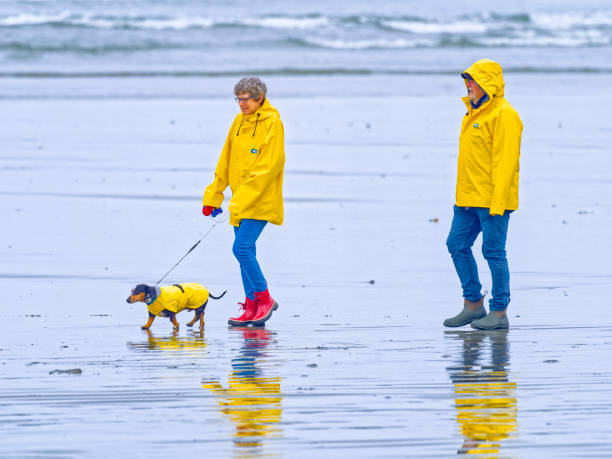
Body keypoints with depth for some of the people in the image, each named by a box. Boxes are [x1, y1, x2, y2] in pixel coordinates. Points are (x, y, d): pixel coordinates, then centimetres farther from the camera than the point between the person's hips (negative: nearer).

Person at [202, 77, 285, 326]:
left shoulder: (272, 123, -11)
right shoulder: (239, 121, 11)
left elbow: (269, 166, -18)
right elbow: (226, 162, 16)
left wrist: (243, 200, -21)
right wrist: (213, 196, 14)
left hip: (261, 201, -8)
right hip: (240, 201, 8)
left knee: (242, 247, -16)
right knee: (245, 251, 7)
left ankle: (264, 298, -2)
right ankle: (252, 307, 12)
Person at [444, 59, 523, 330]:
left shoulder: (503, 115, -12)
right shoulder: (475, 112, 17)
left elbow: (505, 162, -18)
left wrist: (497, 203, -22)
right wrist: (463, 195, 18)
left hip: (492, 200, -10)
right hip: (468, 200, 10)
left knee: (494, 252, -5)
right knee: (457, 246, 10)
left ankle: (499, 313, 2)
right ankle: (473, 304, 18)